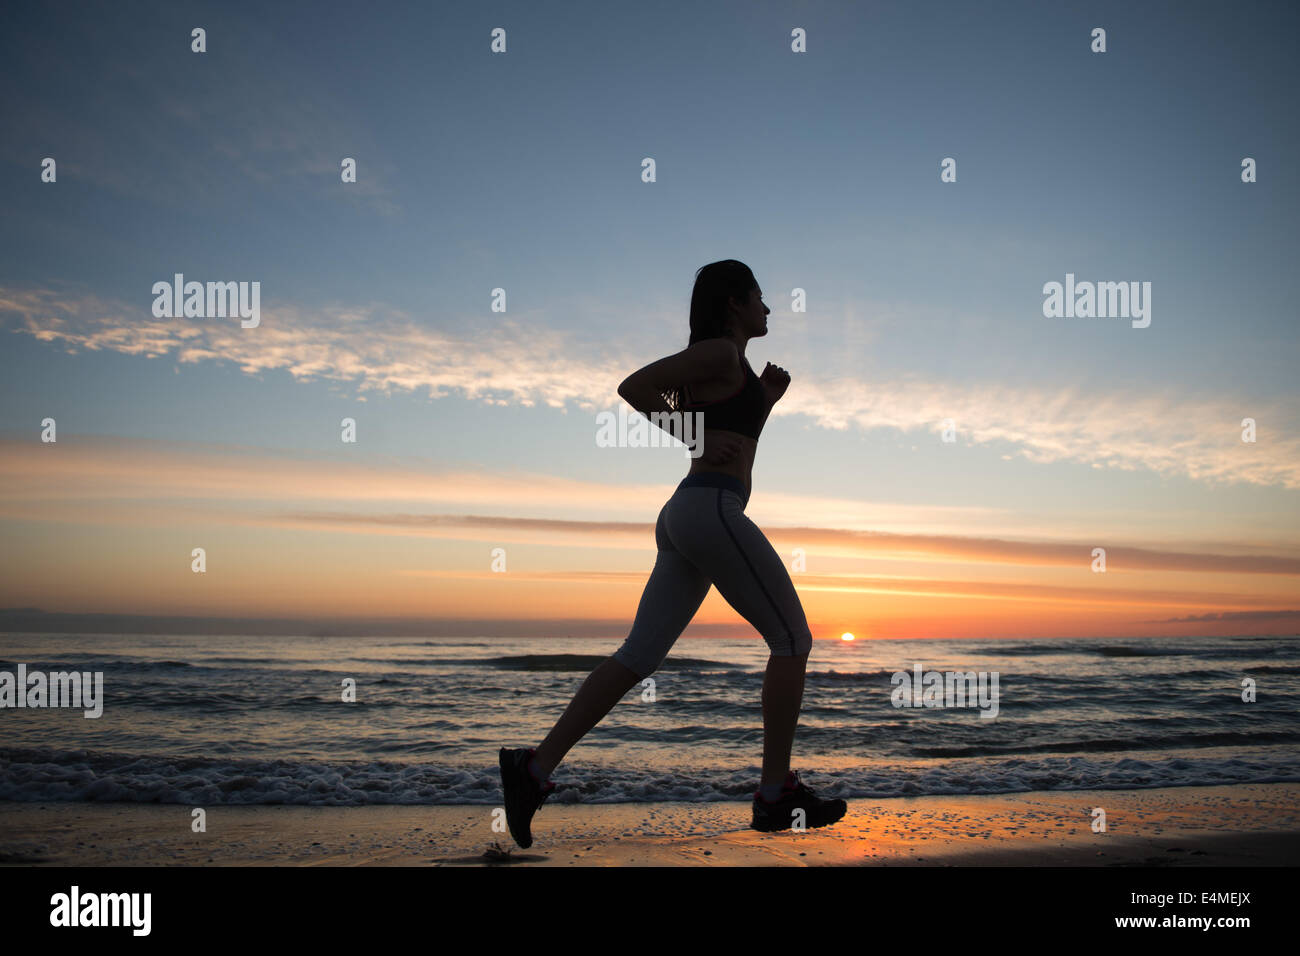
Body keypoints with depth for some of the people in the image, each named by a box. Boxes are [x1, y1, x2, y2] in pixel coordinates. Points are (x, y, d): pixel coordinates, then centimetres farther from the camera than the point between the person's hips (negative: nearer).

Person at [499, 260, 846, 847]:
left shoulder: (725, 369, 26)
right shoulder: (719, 349, -2)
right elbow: (632, 386, -11)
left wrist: (768, 400, 20)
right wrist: (697, 440, -9)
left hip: (683, 519, 9)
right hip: (711, 513, -9)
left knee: (639, 655, 2)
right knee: (792, 639, 0)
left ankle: (536, 767, -5)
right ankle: (777, 793, 4)